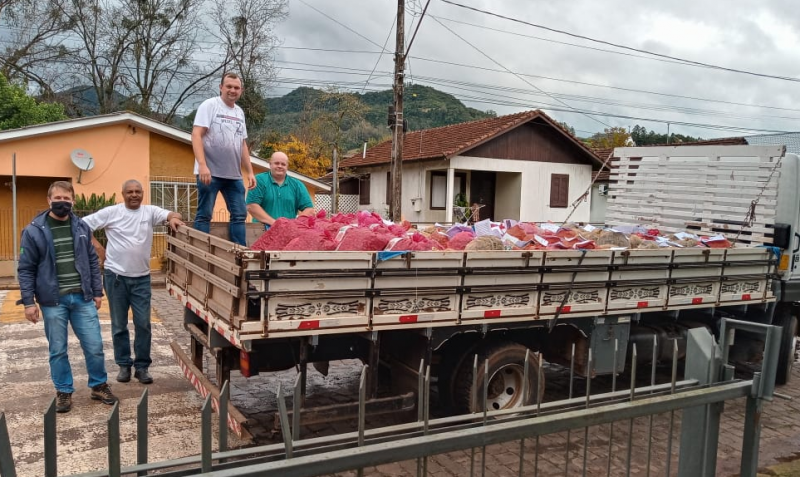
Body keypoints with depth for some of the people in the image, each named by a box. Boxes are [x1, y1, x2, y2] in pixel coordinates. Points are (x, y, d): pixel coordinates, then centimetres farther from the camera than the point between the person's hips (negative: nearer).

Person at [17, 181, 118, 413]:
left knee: (94, 346, 3)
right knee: (58, 350, 8)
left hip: (82, 298, 2)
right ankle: (64, 391, 24)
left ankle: (99, 386, 22)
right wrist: (29, 301, -7)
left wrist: (97, 292, 8)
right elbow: (25, 269, -2)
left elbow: (93, 261, 11)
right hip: (53, 301, -2)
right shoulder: (34, 231, -4)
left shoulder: (82, 227, 5)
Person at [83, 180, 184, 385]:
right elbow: (83, 224, -1)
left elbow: (170, 215, -13)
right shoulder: (111, 212, -2)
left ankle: (142, 366, 14)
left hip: (141, 277, 1)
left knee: (143, 323, 4)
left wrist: (174, 218, -35)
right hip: (116, 276, -1)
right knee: (119, 325, 9)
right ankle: (124, 364, 21)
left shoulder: (150, 211, 1)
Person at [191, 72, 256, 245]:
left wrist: (250, 172, 15)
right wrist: (202, 165, -23)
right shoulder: (209, 105, -3)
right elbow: (196, 135, -11)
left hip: (234, 174, 6)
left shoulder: (240, 112, 17)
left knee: (239, 215, 5)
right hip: (210, 172, -6)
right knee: (204, 215, -1)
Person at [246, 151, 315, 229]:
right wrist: (273, 222, -14)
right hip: (264, 229, -2)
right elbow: (251, 206, -5)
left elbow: (309, 210, 10)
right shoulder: (259, 181, 6)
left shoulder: (297, 185, 16)